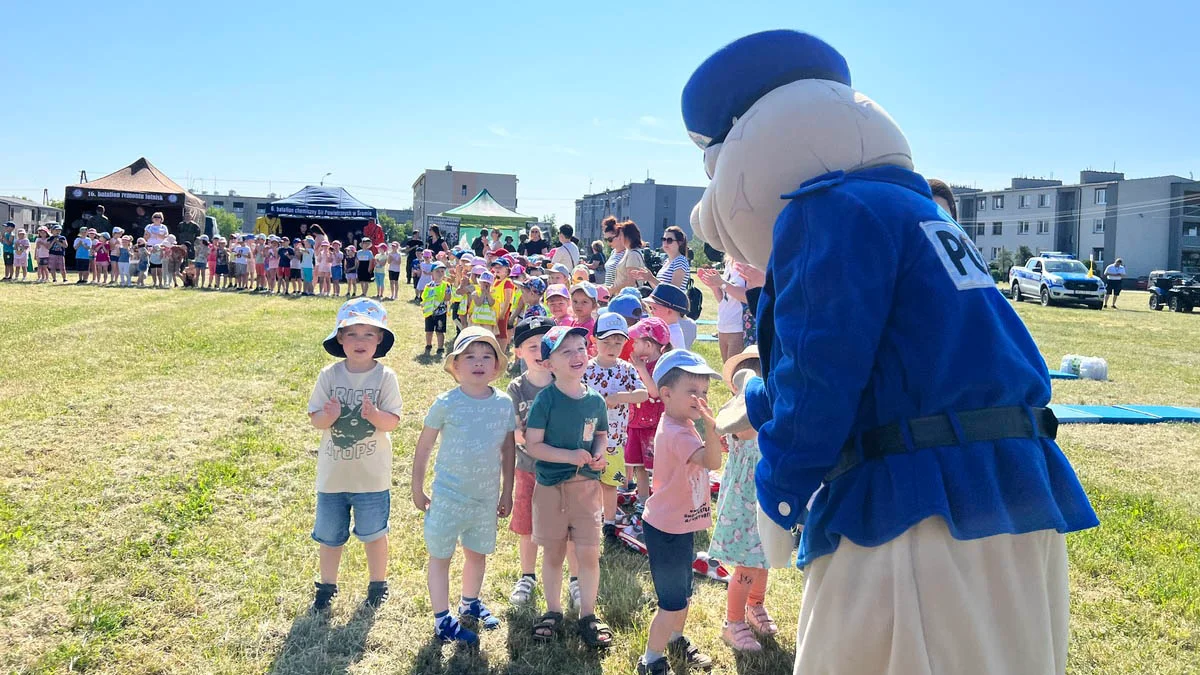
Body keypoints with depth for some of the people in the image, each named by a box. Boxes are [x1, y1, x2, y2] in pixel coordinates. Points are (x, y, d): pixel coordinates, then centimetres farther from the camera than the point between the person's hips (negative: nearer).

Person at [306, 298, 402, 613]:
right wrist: (328, 416, -25)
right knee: (329, 535, 16)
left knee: (374, 533, 13)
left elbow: (392, 422, -12)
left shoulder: (385, 377, -9)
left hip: (372, 475, -2)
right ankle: (327, 587, 36)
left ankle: (378, 584, 34)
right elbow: (315, 418, -3)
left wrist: (374, 415, -33)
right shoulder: (329, 375, -5)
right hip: (333, 473, 2)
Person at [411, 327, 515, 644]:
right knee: (440, 556, 7)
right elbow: (423, 448, -5)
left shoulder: (504, 403, -3)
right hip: (449, 496, -3)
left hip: (487, 497, 4)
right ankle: (442, 619, 20)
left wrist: (507, 492, 8)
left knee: (478, 553, 19)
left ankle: (470, 603, 41)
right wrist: (417, 490, -1)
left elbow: (509, 449, 6)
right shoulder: (446, 404, -13)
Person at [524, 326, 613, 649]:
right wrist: (570, 456, -22)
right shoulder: (546, 399, -13)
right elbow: (532, 445, -13)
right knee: (553, 553, 12)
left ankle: (588, 614, 22)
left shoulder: (595, 401, -1)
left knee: (589, 553, 4)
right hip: (551, 486, -2)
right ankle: (553, 612, 31)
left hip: (587, 486, 2)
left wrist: (599, 454, -6)